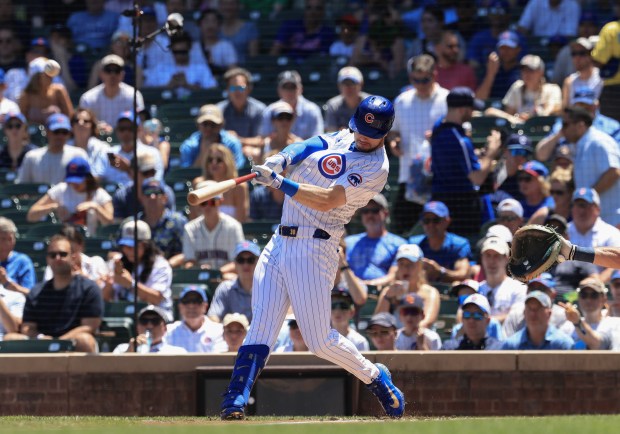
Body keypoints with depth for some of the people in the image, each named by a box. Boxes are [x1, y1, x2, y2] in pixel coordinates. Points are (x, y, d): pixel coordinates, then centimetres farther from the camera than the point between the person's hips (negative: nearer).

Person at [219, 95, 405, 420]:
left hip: (313, 249, -6)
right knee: (260, 329, -4)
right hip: (279, 244, 6)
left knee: (320, 341, -4)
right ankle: (234, 403, -11)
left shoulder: (375, 168, -11)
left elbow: (327, 200, -21)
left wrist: (280, 183, -27)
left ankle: (375, 378, 18)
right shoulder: (341, 139, 13)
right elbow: (307, 147, -1)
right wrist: (278, 161, -21)